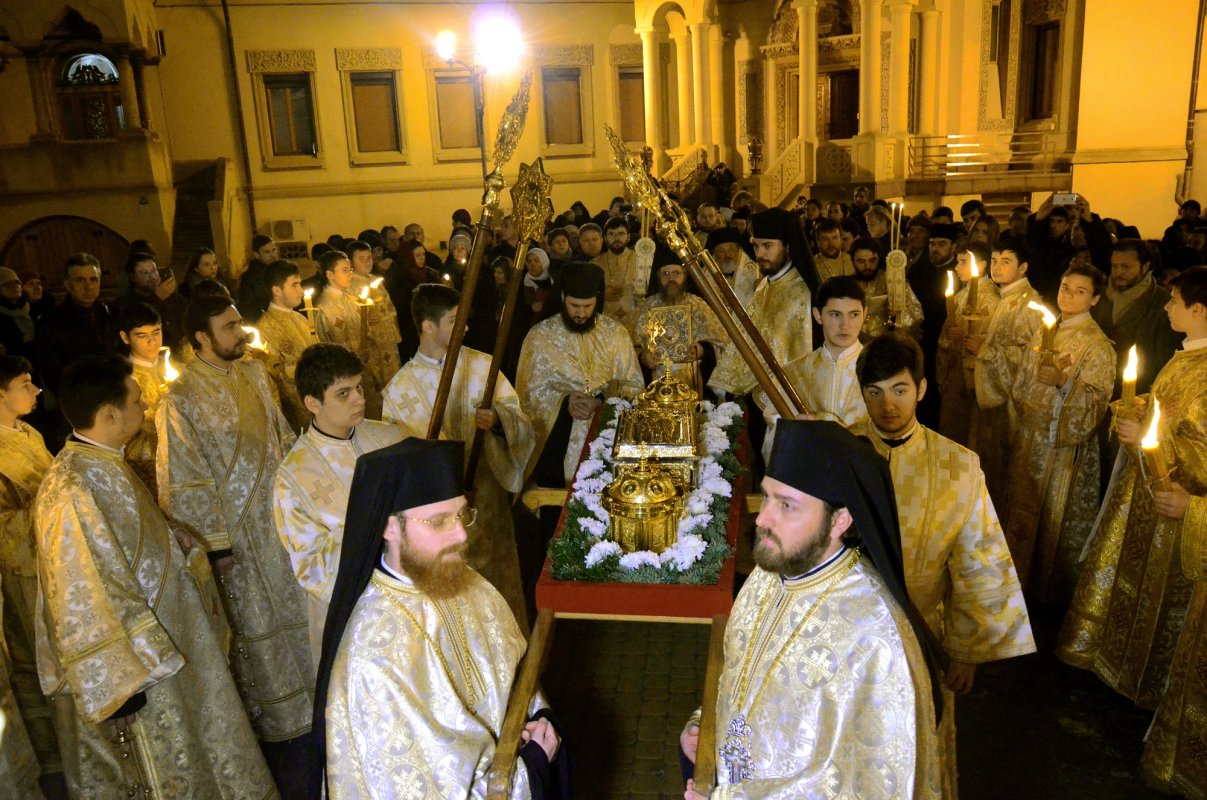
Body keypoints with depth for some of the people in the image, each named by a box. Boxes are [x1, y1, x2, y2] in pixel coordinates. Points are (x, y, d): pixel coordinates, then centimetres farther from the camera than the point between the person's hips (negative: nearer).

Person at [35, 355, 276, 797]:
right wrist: (123, 682, -22)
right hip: (134, 669, -9)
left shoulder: (103, 464, 1)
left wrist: (173, 541, 1)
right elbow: (85, 601, -27)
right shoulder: (72, 491, -29)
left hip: (166, 640, 10)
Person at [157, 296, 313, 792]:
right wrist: (215, 547, -15)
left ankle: (306, 709, 37)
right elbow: (184, 484, -15)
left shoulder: (253, 374, 2)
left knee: (294, 615, 18)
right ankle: (279, 729, 26)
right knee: (258, 628, 8)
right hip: (239, 537, -6)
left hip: (282, 521, 6)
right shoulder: (182, 400, -17)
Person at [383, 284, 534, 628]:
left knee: (496, 573, 14)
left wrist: (498, 419, -26)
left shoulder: (481, 365, -5)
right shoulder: (401, 387, -6)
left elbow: (518, 417, -6)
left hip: (487, 488, 1)